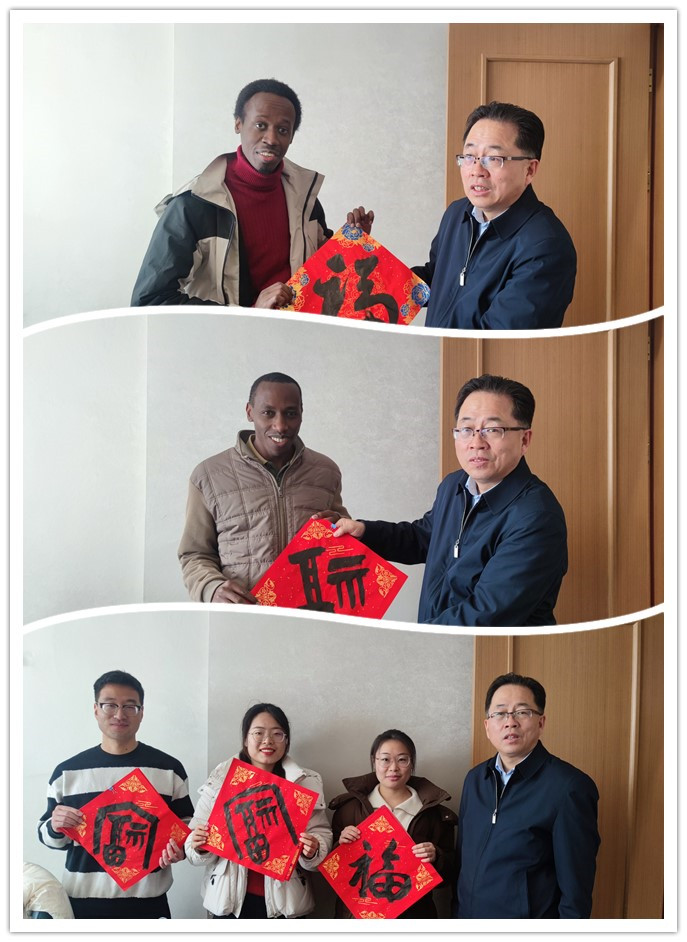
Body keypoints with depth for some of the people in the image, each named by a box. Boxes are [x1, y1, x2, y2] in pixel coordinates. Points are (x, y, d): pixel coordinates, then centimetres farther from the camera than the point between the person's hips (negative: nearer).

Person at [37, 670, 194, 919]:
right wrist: (56, 827, -12)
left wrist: (180, 849, -11)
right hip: (82, 901, 1)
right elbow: (47, 835, 10)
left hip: (147, 902, -1)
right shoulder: (67, 771, 3)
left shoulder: (169, 768, 1)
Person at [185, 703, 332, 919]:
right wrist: (199, 846, -19)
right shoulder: (219, 781, 0)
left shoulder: (306, 782, 1)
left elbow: (322, 834, 0)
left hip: (282, 901, 0)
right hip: (230, 899, 0)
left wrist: (312, 851, -21)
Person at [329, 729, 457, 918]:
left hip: (412, 913, 0)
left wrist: (435, 858, -17)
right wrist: (342, 844, -16)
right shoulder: (350, 808, -2)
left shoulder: (433, 812, -2)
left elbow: (448, 874, 3)